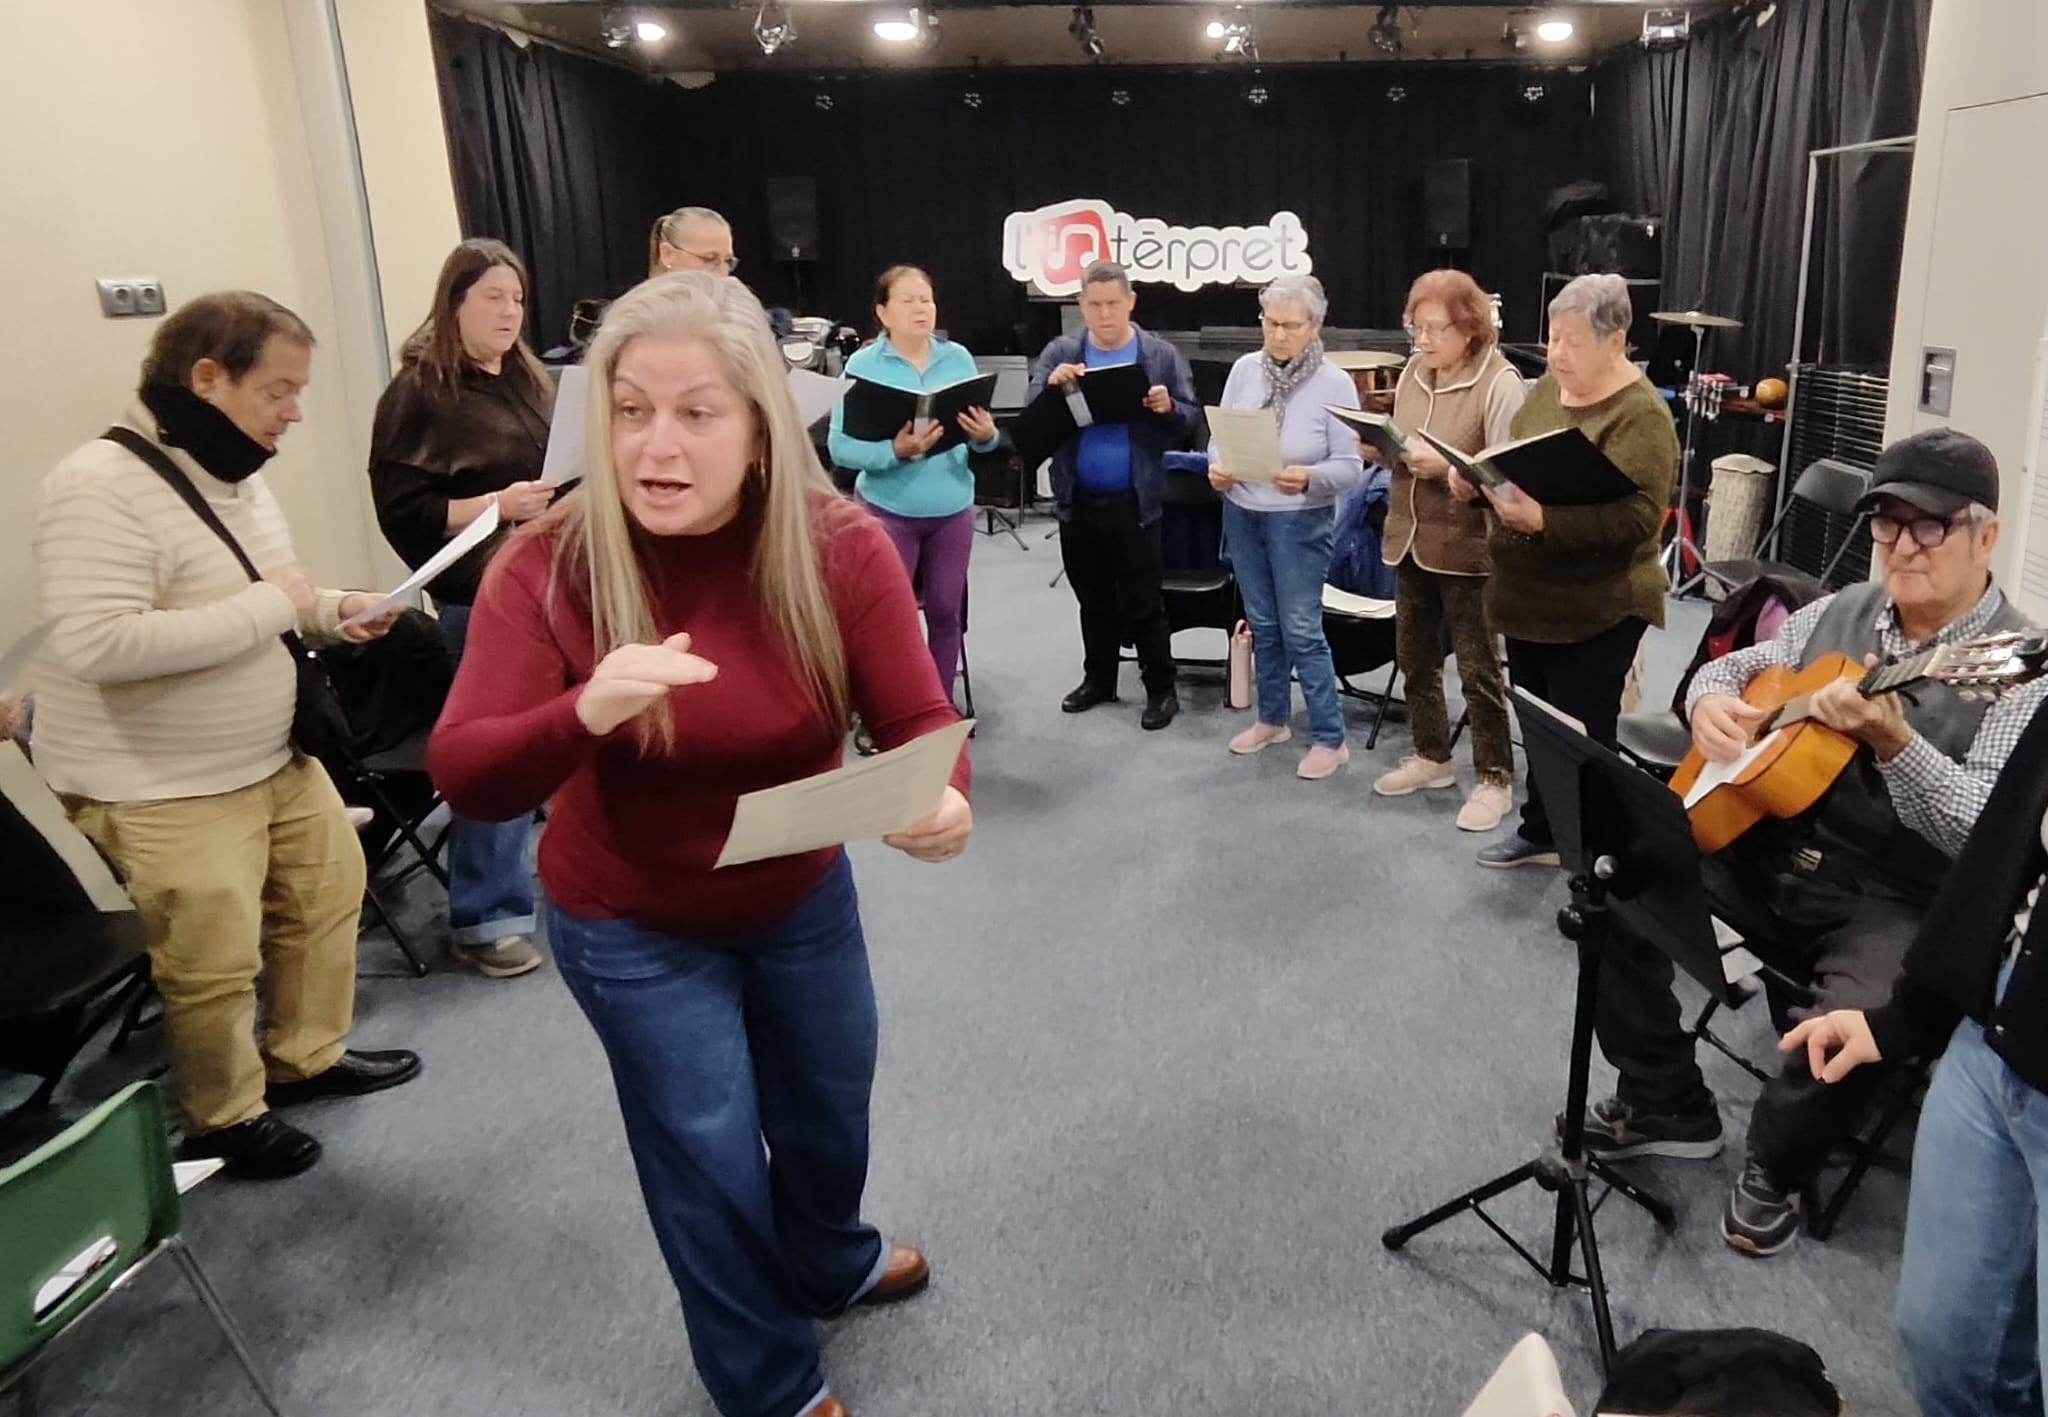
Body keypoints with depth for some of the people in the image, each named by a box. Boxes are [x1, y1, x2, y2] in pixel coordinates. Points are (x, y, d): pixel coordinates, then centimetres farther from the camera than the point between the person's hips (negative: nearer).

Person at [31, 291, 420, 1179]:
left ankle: (306, 1056, 39)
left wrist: (331, 609, -2)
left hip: (272, 756, 9)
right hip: (160, 789, -9)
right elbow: (98, 643, -33)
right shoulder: (101, 485, -23)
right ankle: (224, 1120, 26)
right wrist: (270, 607, -29)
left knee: (329, 888, 19)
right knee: (213, 966, 2)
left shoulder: (232, 471, 5)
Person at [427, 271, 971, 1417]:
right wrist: (584, 715, -51)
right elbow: (466, 777, -29)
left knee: (828, 1109, 26)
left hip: (804, 896, 3)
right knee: (710, 1158, 11)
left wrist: (946, 801, -45)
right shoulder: (548, 567, -25)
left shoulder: (841, 548, -22)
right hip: (632, 927, -2)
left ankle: (832, 1265, 61)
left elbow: (918, 718, -21)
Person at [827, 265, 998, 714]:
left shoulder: (958, 358, 1)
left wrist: (986, 435, -20)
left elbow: (981, 434, 3)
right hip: (890, 511, -3)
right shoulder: (863, 364, -9)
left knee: (945, 612, 12)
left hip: (952, 509, 3)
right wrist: (896, 450, -29)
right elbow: (840, 446, -14)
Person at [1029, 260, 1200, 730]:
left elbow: (1190, 422, -4)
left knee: (1144, 602, 3)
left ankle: (1161, 689, 15)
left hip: (1134, 503, -3)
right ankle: (1098, 679, 31)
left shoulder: (1162, 356, -3)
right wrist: (1051, 385, -25)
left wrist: (1168, 409, -25)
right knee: (1093, 600, 17)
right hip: (1078, 501, 3)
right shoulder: (1059, 353, 2)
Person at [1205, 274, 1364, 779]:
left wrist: (1309, 479, -32)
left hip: (1300, 521, -4)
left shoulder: (1335, 383, -13)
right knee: (1262, 623, 15)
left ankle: (1329, 739, 10)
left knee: (1302, 629, -2)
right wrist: (1216, 467, -15)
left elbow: (1350, 466, -13)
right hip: (1241, 514, 5)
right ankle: (1272, 718, 32)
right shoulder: (1244, 369, -1)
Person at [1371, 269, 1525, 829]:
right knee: (1414, 658, 17)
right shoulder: (1413, 373, 8)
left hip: (1467, 547, -7)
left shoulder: (1500, 382, -14)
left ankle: (1494, 779, 17)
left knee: (1478, 670, 3)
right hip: (1410, 538, 7)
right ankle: (1431, 757, 35)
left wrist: (1446, 466, -28)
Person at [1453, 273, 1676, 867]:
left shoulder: (1640, 415, -16)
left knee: (1583, 739, 3)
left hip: (1595, 611, -7)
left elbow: (1639, 515, -25)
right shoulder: (1547, 388, 8)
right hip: (1528, 598, 8)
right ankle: (1541, 830, 35)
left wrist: (1543, 520, -35)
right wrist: (1475, 480, -5)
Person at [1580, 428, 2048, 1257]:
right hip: (1767, 848, 6)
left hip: (1901, 904, -6)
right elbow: (1735, 664, 17)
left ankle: (1776, 1167, 1)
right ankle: (1663, 1102, 8)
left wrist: (1891, 740, -39)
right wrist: (1710, 701, -8)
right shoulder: (1843, 612, 6)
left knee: (1854, 1025, -34)